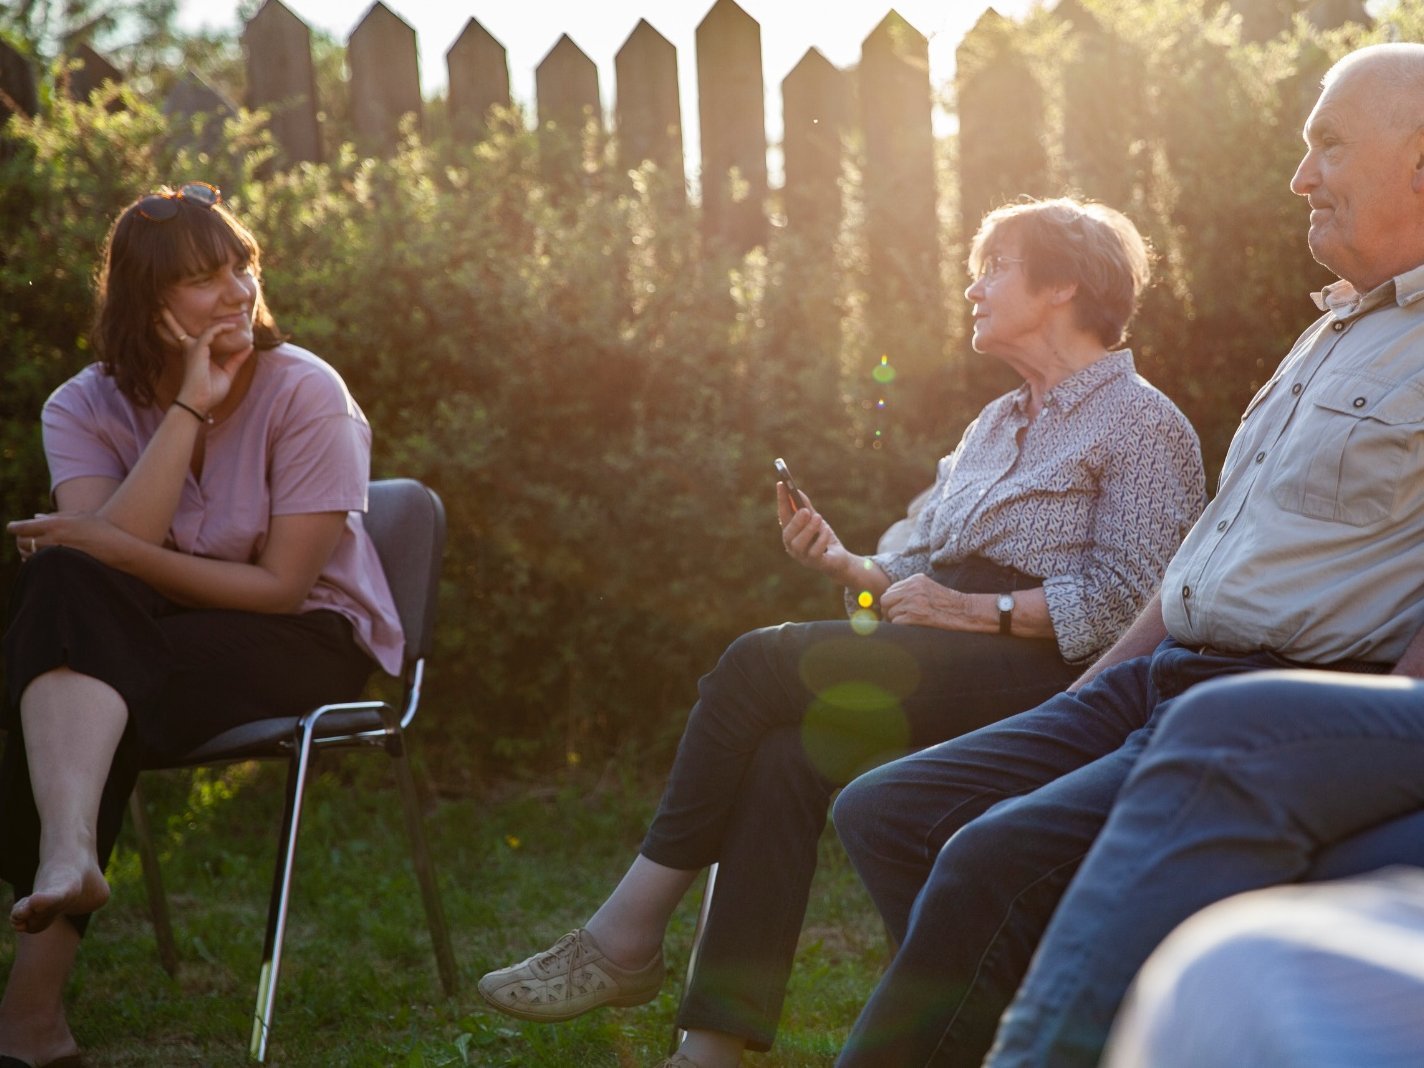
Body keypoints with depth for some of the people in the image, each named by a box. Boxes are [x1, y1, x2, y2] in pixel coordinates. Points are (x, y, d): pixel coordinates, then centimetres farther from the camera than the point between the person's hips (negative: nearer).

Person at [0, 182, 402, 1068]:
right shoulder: (87, 408, 0)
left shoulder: (304, 394, -10)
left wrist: (112, 549, -21)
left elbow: (281, 586, -14)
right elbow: (107, 547, -19)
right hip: (150, 643, 4)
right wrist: (189, 407, -22)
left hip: (312, 644, -4)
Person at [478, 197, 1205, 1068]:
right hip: (948, 670, 7)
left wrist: (979, 610, -17)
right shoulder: (997, 424, 27)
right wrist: (846, 563, 5)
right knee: (786, 754, -25)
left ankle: (626, 938, -18)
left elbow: (1129, 600, -12)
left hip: (1037, 671, -7)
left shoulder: (1144, 425, 1)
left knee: (763, 664, -23)